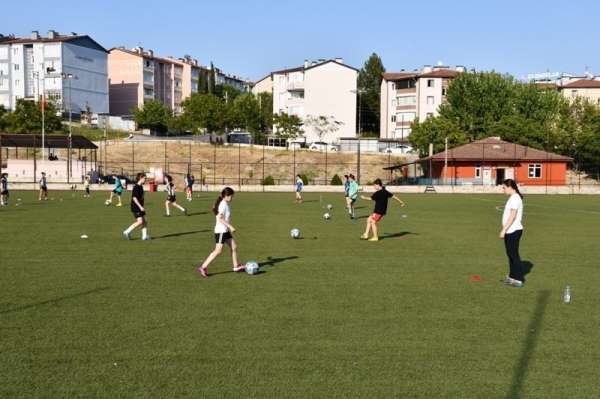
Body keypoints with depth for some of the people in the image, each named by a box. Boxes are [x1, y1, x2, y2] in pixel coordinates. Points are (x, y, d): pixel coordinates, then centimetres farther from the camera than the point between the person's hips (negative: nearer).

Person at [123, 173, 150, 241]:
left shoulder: (141, 187, 11)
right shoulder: (136, 187, -16)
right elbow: (134, 198, -22)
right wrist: (140, 207, -24)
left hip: (140, 207, 9)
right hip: (136, 208, -9)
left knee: (145, 221, 5)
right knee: (140, 221, -12)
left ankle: (144, 236, 9)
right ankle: (127, 232, 0)